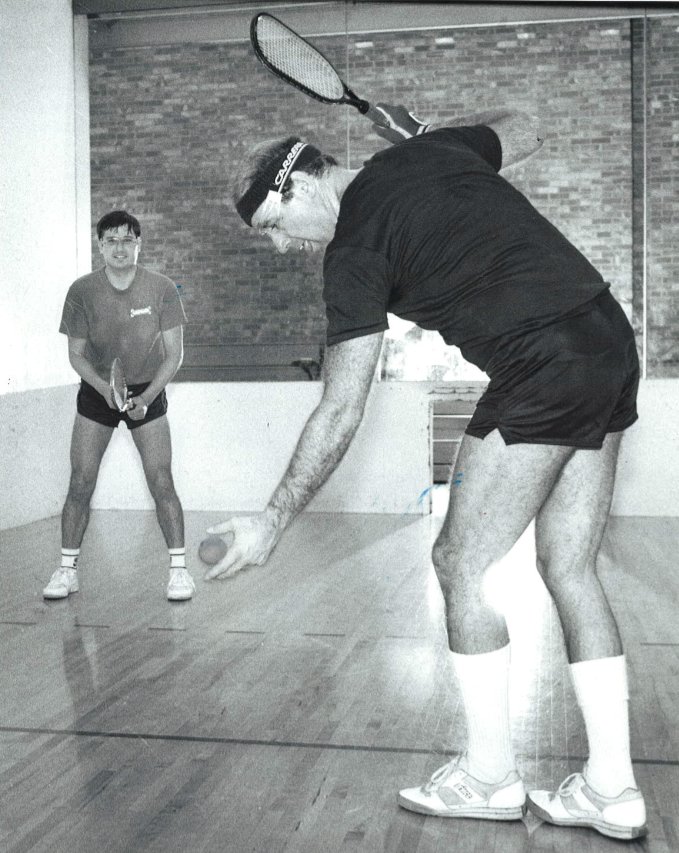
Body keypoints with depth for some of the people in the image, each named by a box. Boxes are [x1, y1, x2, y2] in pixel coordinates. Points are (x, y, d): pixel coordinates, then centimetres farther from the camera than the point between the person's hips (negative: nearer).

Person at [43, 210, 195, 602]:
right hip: (96, 391, 1)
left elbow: (174, 353, -8)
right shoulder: (82, 291, -11)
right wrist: (105, 388, -22)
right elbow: (76, 353, -4)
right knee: (81, 483, -2)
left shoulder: (162, 288, -12)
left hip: (148, 391, -1)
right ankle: (68, 568, 10)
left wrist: (146, 397, -19)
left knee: (162, 483, -7)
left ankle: (179, 567, 3)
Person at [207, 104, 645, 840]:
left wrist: (273, 523, -5)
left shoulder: (356, 251, -8)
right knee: (568, 567, 11)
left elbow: (339, 413, -10)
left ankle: (490, 777, 13)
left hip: (542, 370, -9)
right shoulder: (429, 150, 12)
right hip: (611, 341, 9)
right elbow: (525, 131, 32)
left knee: (462, 562, 1)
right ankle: (612, 791, 15)